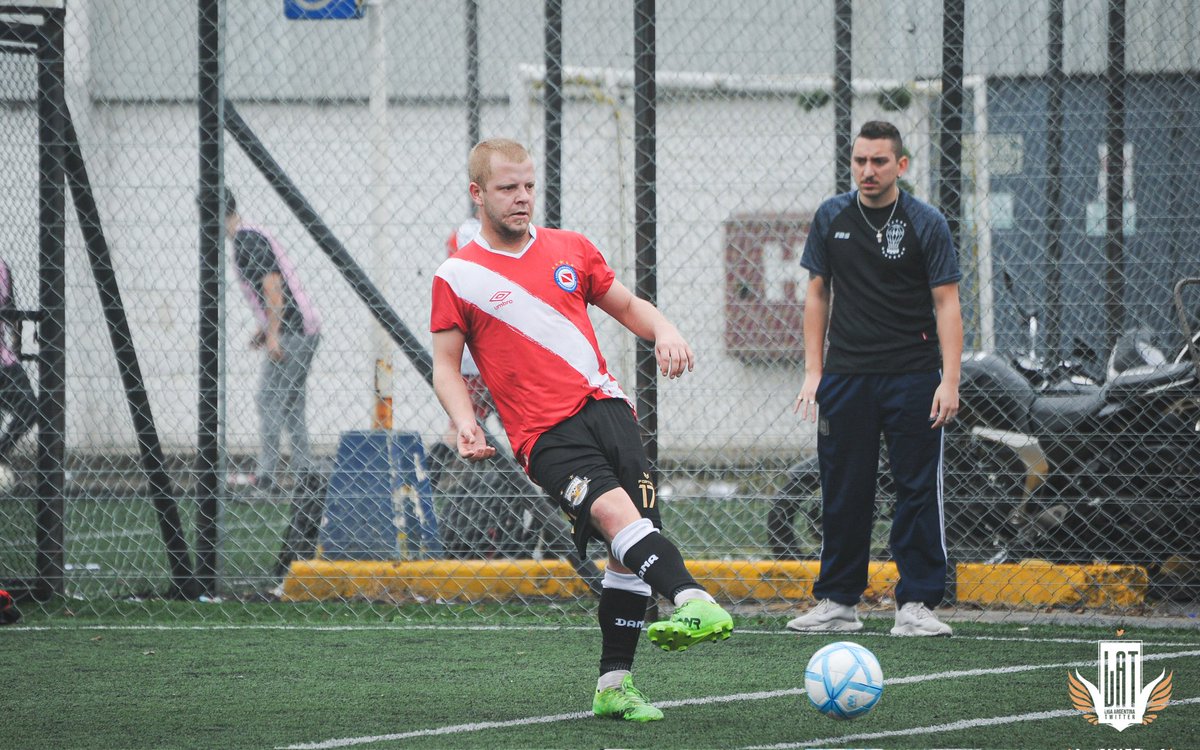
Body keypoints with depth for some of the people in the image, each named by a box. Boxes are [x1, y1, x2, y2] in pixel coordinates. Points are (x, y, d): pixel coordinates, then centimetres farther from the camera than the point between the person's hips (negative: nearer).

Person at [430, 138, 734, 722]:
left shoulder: (570, 250, 17)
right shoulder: (456, 277, 7)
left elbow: (627, 305, 27)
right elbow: (446, 366, 8)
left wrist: (664, 331, 4)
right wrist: (465, 425, -10)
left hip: (605, 405, 5)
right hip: (545, 433, -5)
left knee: (629, 550, -6)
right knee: (612, 507, -30)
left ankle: (614, 684, 1)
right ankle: (691, 599, -52)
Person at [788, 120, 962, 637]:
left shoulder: (925, 223, -3)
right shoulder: (831, 218, 7)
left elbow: (947, 304, -4)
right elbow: (818, 294, 13)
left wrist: (949, 381, -13)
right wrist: (813, 372, 6)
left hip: (912, 377, -3)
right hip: (845, 376, 3)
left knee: (918, 489, -4)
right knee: (843, 492, 5)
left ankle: (916, 604, 0)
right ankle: (837, 603, 12)